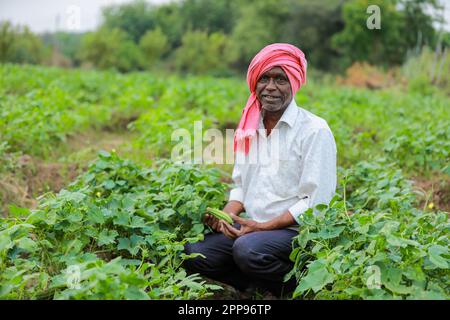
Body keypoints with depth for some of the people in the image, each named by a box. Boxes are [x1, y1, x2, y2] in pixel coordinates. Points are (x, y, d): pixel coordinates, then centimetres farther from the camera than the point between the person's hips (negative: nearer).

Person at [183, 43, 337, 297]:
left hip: (297, 230, -6)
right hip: (253, 227, 6)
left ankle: (303, 285, -7)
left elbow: (315, 202, -13)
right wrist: (227, 214, -4)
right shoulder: (249, 128, 11)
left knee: (248, 250, -35)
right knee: (194, 253, -16)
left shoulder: (315, 130, -9)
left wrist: (263, 226, -19)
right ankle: (265, 286, -1)